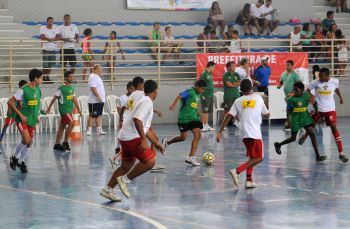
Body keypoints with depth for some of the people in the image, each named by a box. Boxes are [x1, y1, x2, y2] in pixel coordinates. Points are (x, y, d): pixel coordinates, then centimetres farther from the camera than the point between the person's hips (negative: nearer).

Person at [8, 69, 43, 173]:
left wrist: (36, 116, 12)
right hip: (22, 119, -7)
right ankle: (14, 158, 2)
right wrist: (20, 115, -17)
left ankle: (21, 162, 24)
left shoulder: (38, 90, 5)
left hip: (32, 120, 7)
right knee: (26, 139, -20)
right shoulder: (23, 90, -17)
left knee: (29, 143, 6)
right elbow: (10, 102, -16)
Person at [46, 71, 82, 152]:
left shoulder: (72, 88, 11)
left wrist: (79, 110, 14)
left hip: (69, 110, 7)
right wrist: (49, 108, 0)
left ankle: (57, 144, 14)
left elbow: (74, 100, 15)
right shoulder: (61, 88, -10)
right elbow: (54, 98, -5)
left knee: (62, 126, 10)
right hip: (64, 109, -7)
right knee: (71, 124, -17)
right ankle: (65, 143, -9)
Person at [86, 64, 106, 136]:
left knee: (99, 115, 9)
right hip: (94, 101, -10)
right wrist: (98, 96, -27)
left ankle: (99, 129, 11)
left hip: (100, 100, 10)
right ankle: (89, 130, -3)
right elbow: (93, 88, -23)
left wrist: (101, 98, 20)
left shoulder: (97, 77, 18)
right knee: (92, 116, -6)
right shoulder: (93, 77, -14)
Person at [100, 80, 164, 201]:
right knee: (150, 161, -12)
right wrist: (143, 140, -29)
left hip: (125, 137, 10)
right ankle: (125, 179, -10)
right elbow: (137, 119, -26)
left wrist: (155, 142, 29)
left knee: (126, 166, 14)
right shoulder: (147, 102, -11)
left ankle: (108, 189, 12)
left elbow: (144, 127, 28)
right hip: (132, 138, -10)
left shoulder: (145, 102, 21)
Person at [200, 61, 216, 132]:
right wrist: (202, 94, -18)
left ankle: (206, 125, 17)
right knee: (204, 111, -6)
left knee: (208, 111, 12)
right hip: (205, 96, -9)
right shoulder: (204, 74, -12)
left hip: (210, 95, 9)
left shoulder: (210, 74, 13)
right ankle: (202, 125, -3)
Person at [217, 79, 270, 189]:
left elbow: (228, 116, -1)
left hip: (244, 133, 4)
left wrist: (220, 132, 2)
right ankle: (237, 171, -19)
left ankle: (249, 180, 10)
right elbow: (267, 115, 15)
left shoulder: (238, 101, 8)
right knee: (258, 158, -2)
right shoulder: (258, 98, 6)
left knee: (252, 157, 20)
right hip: (255, 132, -4)